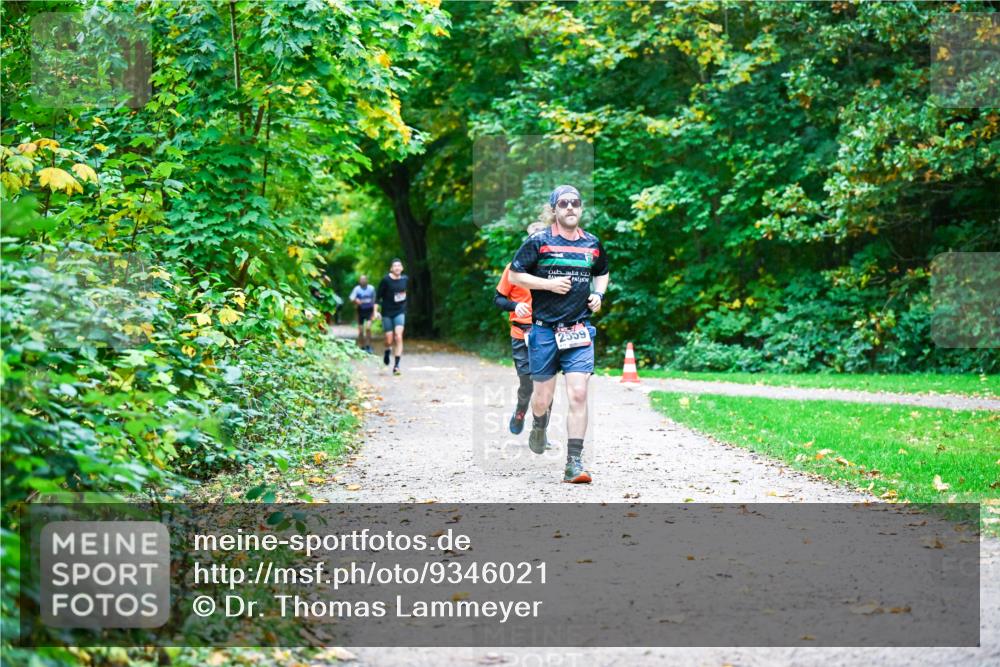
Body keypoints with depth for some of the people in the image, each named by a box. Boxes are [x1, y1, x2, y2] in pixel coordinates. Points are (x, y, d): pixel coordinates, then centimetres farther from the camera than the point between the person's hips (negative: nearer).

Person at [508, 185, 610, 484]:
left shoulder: (593, 244, 10)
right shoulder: (538, 242, -1)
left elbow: (602, 272, 28)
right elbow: (514, 275, -1)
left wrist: (598, 295, 9)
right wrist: (549, 283, -12)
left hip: (579, 330, 2)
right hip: (544, 330, -2)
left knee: (578, 394, -11)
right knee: (543, 397, 8)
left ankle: (574, 463, -10)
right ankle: (538, 427, 44)